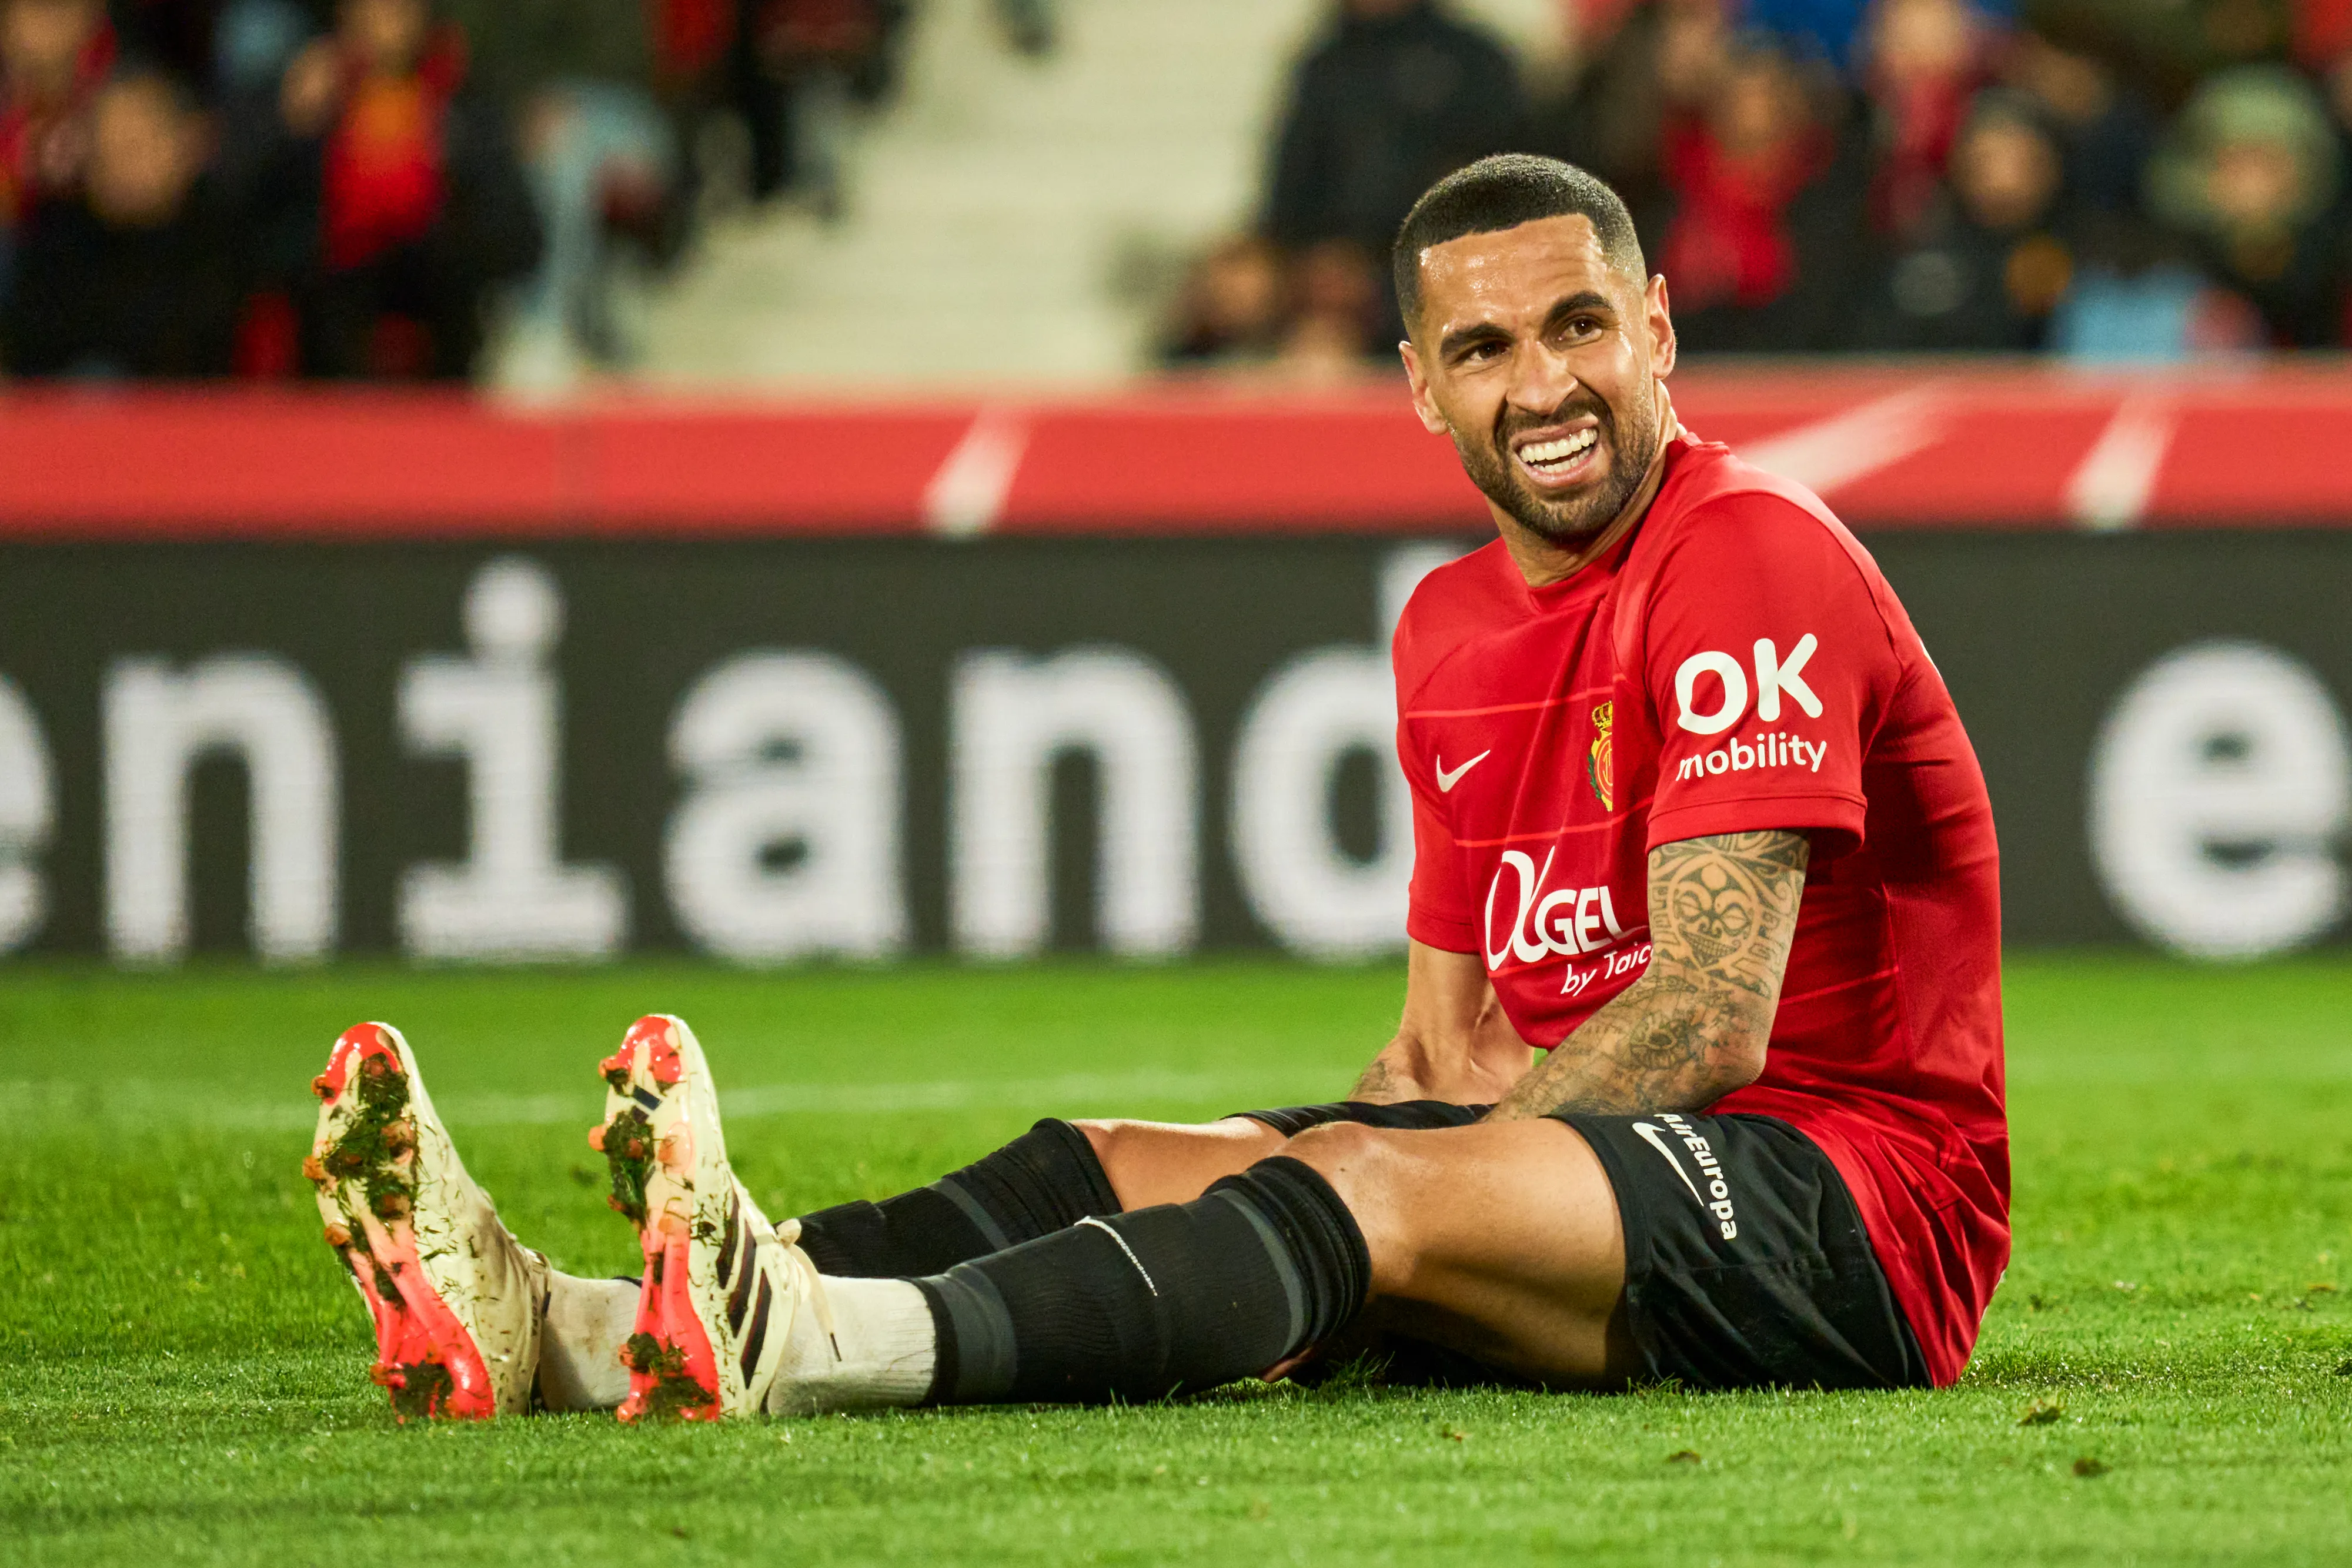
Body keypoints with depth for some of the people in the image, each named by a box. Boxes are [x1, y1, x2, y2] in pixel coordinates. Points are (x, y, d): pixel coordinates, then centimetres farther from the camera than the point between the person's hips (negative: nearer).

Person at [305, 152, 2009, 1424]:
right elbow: (1449, 1047, 19)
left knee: (1379, 1185, -34)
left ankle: (814, 1341, -58)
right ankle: (560, 1331, -32)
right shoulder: (1453, 624, 17)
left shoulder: (1753, 557, -11)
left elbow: (1709, 1019, -18)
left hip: (1851, 1195, -8)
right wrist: (1287, 1176, -1)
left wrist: (1363, 1186, -17)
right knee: (1115, 1161, -11)